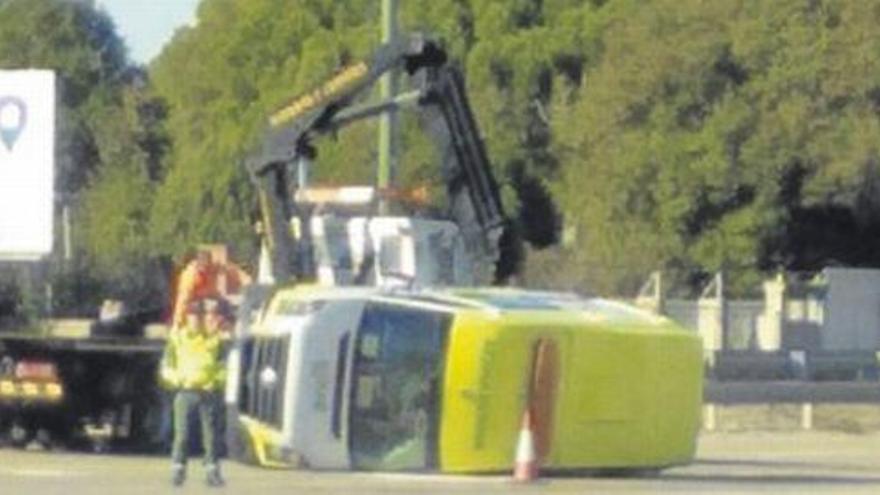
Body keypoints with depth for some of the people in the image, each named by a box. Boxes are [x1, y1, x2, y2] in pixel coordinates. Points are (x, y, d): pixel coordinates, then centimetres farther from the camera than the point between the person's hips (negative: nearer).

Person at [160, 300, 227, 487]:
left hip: (209, 392, 1)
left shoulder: (214, 338, 8)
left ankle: (212, 471, 5)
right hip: (186, 391, -1)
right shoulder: (177, 338, 6)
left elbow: (222, 365, 16)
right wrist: (175, 379, -6)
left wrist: (219, 380, 0)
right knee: (182, 434, -5)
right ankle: (178, 470, 0)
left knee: (211, 434, 1)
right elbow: (166, 366, 10)